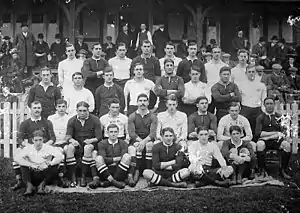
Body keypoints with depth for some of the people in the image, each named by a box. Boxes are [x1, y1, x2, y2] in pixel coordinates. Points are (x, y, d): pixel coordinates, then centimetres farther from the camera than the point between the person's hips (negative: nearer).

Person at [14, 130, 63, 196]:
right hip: (32, 176, 1)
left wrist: (48, 163, -32)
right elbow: (16, 158, -17)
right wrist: (31, 164, -25)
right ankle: (29, 185, -23)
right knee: (23, 163, -18)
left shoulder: (48, 148, -9)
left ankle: (42, 185, -19)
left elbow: (61, 156, -22)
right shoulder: (28, 148, -5)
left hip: (45, 174, -1)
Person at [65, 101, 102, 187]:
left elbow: (99, 136, -5)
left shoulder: (95, 120, 1)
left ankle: (83, 176, -24)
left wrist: (91, 140, -27)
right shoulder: (72, 121, 8)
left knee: (87, 148, -35)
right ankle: (95, 176, -27)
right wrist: (72, 140, -28)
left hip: (91, 144, -2)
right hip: (77, 145, 2)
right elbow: (67, 136, -3)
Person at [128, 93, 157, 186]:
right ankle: (137, 171, -30)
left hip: (148, 139, 0)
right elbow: (131, 133, -4)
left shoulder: (152, 117, 5)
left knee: (149, 145, -33)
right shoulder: (132, 117, 6)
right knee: (138, 146, -33)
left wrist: (145, 141, -25)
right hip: (136, 139, 0)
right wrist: (140, 140, -21)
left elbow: (153, 133, -7)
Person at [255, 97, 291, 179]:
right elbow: (258, 133, -5)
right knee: (259, 144, -36)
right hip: (264, 140, -2)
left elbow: (283, 132, 6)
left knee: (287, 145, -29)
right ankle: (262, 171, -20)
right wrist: (275, 133, -8)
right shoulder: (260, 117, 6)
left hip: (276, 140, 2)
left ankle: (283, 170, -12)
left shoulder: (279, 116, 12)